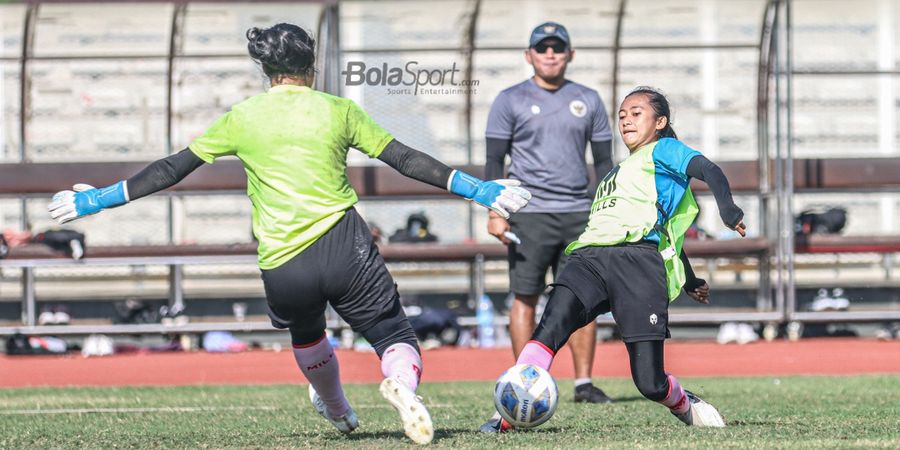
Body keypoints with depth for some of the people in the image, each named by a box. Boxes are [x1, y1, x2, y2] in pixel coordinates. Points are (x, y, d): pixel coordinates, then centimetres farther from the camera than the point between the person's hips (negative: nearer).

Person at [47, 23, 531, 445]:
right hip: (343, 245, -2)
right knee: (395, 336, 4)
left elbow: (173, 169, 11)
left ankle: (337, 411, 51)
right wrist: (478, 189, 14)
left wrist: (100, 199, 20)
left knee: (307, 335, 33)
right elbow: (406, 160, 7)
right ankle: (402, 384, -31)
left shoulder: (242, 118, 9)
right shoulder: (338, 110, 8)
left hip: (282, 268, 2)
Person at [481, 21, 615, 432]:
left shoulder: (588, 101, 12)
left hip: (579, 213, 3)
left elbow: (603, 160, 15)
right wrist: (495, 212, -7)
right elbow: (494, 159, 2)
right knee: (525, 297, -3)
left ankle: (584, 382, 3)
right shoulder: (511, 101, 4)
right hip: (529, 213, -3)